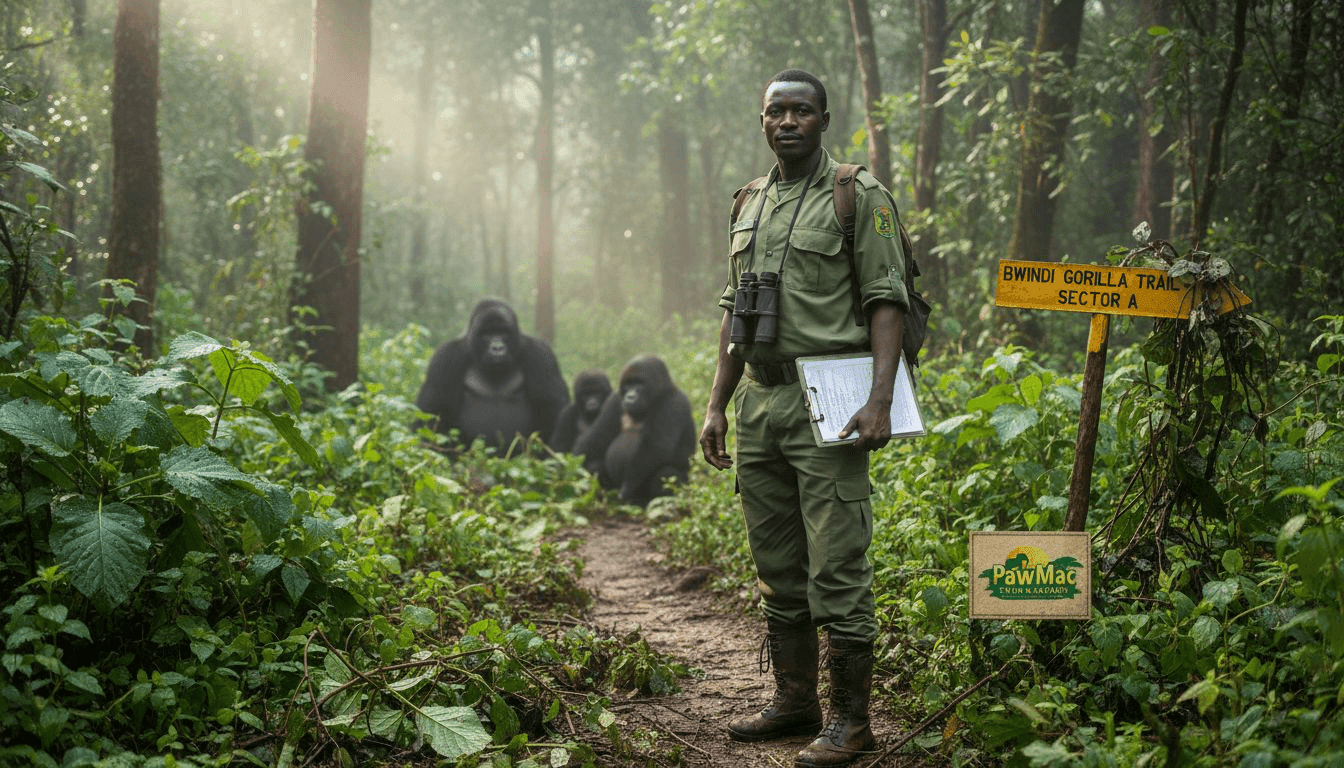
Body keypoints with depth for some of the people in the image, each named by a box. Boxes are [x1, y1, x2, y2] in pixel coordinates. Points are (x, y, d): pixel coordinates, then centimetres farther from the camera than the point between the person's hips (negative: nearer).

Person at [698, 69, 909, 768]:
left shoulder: (860, 198, -3)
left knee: (837, 566, -6)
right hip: (759, 402, 7)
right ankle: (794, 700, 23)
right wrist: (716, 405, 15)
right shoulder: (750, 204, 17)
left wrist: (880, 401, -19)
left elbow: (886, 303, -9)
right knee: (776, 565, 12)